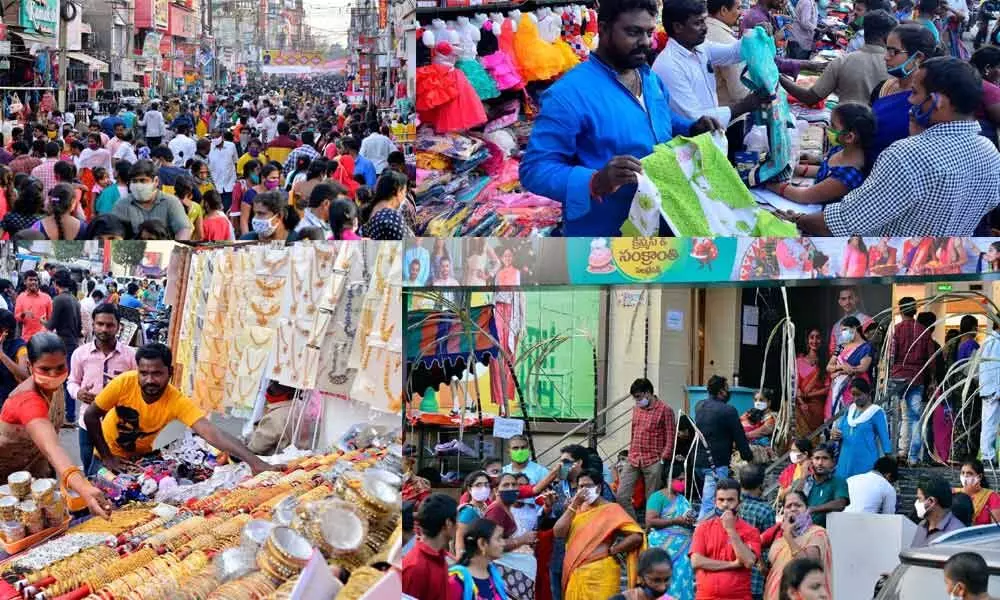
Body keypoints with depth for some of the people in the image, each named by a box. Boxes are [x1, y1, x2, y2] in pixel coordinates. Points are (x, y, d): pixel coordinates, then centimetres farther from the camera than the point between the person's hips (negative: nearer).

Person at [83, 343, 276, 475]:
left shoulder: (178, 402, -32)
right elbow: (90, 416, -18)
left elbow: (212, 434, -45)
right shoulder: (124, 383, -33)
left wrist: (255, 462, -57)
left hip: (141, 457, 0)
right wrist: (106, 456, -19)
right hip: (108, 454, 0)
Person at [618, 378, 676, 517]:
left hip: (653, 462, -6)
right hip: (633, 461, 6)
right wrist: (631, 455, 16)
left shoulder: (664, 410, -4)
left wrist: (663, 459, -10)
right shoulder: (636, 409, 15)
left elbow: (670, 438, -5)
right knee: (621, 496, -2)